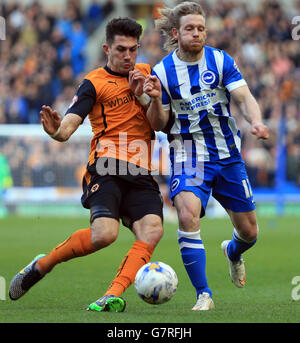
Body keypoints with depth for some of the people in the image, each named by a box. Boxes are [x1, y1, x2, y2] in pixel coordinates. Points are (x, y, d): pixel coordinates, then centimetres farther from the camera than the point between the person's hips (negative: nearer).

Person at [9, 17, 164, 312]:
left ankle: (113, 295, -28)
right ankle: (41, 266, -4)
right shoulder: (95, 83, 3)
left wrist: (142, 97, -2)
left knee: (152, 231, -22)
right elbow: (69, 124, -9)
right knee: (104, 234, -26)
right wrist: (57, 131, -33)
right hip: (106, 168, -5)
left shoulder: (146, 74, 19)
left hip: (141, 175, 5)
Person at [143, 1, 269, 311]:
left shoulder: (221, 61, -1)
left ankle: (233, 251, 47)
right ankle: (204, 295, -21)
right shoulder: (162, 71, -3)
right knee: (188, 214, -29)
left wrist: (256, 121, -31)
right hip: (188, 155, -2)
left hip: (228, 154, 2)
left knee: (249, 232, 7)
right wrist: (156, 99, -18)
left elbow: (244, 98, -10)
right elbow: (159, 125, 2)